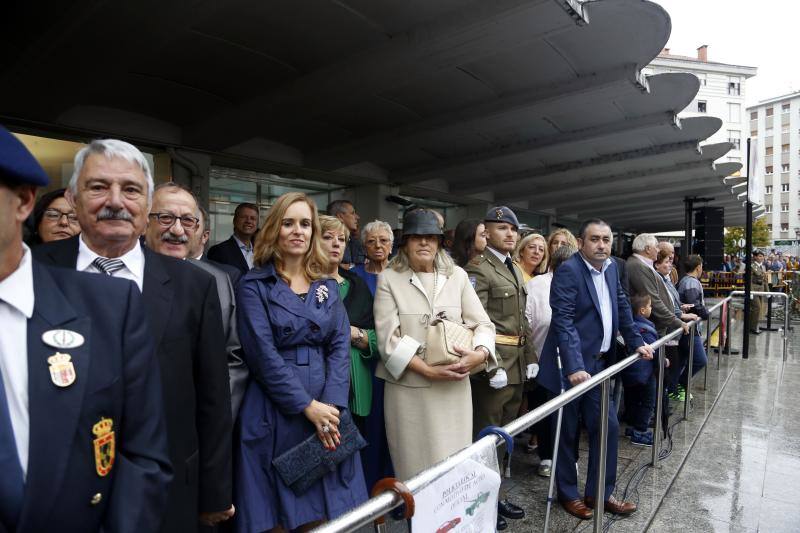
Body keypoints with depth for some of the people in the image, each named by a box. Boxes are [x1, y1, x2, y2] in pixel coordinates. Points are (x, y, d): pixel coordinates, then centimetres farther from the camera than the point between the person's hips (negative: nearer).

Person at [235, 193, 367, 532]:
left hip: (326, 411, 4)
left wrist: (331, 406, -12)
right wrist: (308, 406, -15)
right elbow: (263, 354, -12)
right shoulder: (254, 285, -3)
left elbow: (340, 346, 1)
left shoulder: (328, 287, 10)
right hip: (274, 414, -3)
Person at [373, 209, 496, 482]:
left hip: (454, 387, 2)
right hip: (408, 389, -2)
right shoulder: (388, 279, -1)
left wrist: (480, 353, -14)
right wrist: (428, 370, -16)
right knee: (414, 468, 9)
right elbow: (388, 337, -8)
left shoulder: (457, 275, 7)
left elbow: (482, 323, 6)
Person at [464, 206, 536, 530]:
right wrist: (493, 367, -21)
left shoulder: (514, 270, 15)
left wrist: (530, 358, 12)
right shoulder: (478, 269, -12)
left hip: (517, 365, 9)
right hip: (494, 366, -9)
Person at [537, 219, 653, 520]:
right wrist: (574, 367, -30)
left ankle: (600, 493, 28)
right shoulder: (568, 270, -17)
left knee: (607, 427, 11)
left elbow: (621, 307, 19)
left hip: (599, 363, 7)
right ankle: (568, 494, 26)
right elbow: (563, 322, -24)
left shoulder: (611, 267, 8)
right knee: (568, 432, 8)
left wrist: (636, 342, 12)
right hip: (572, 366, -7)